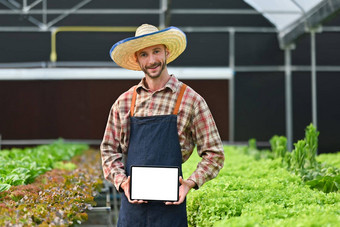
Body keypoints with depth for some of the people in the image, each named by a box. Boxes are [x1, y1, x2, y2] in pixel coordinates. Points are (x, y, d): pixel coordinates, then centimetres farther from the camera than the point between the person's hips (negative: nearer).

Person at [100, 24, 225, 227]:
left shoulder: (191, 100, 1)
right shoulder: (124, 102, 10)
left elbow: (214, 154, 3)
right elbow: (109, 150, 14)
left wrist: (191, 182, -12)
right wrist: (122, 182, -3)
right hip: (131, 204, 3)